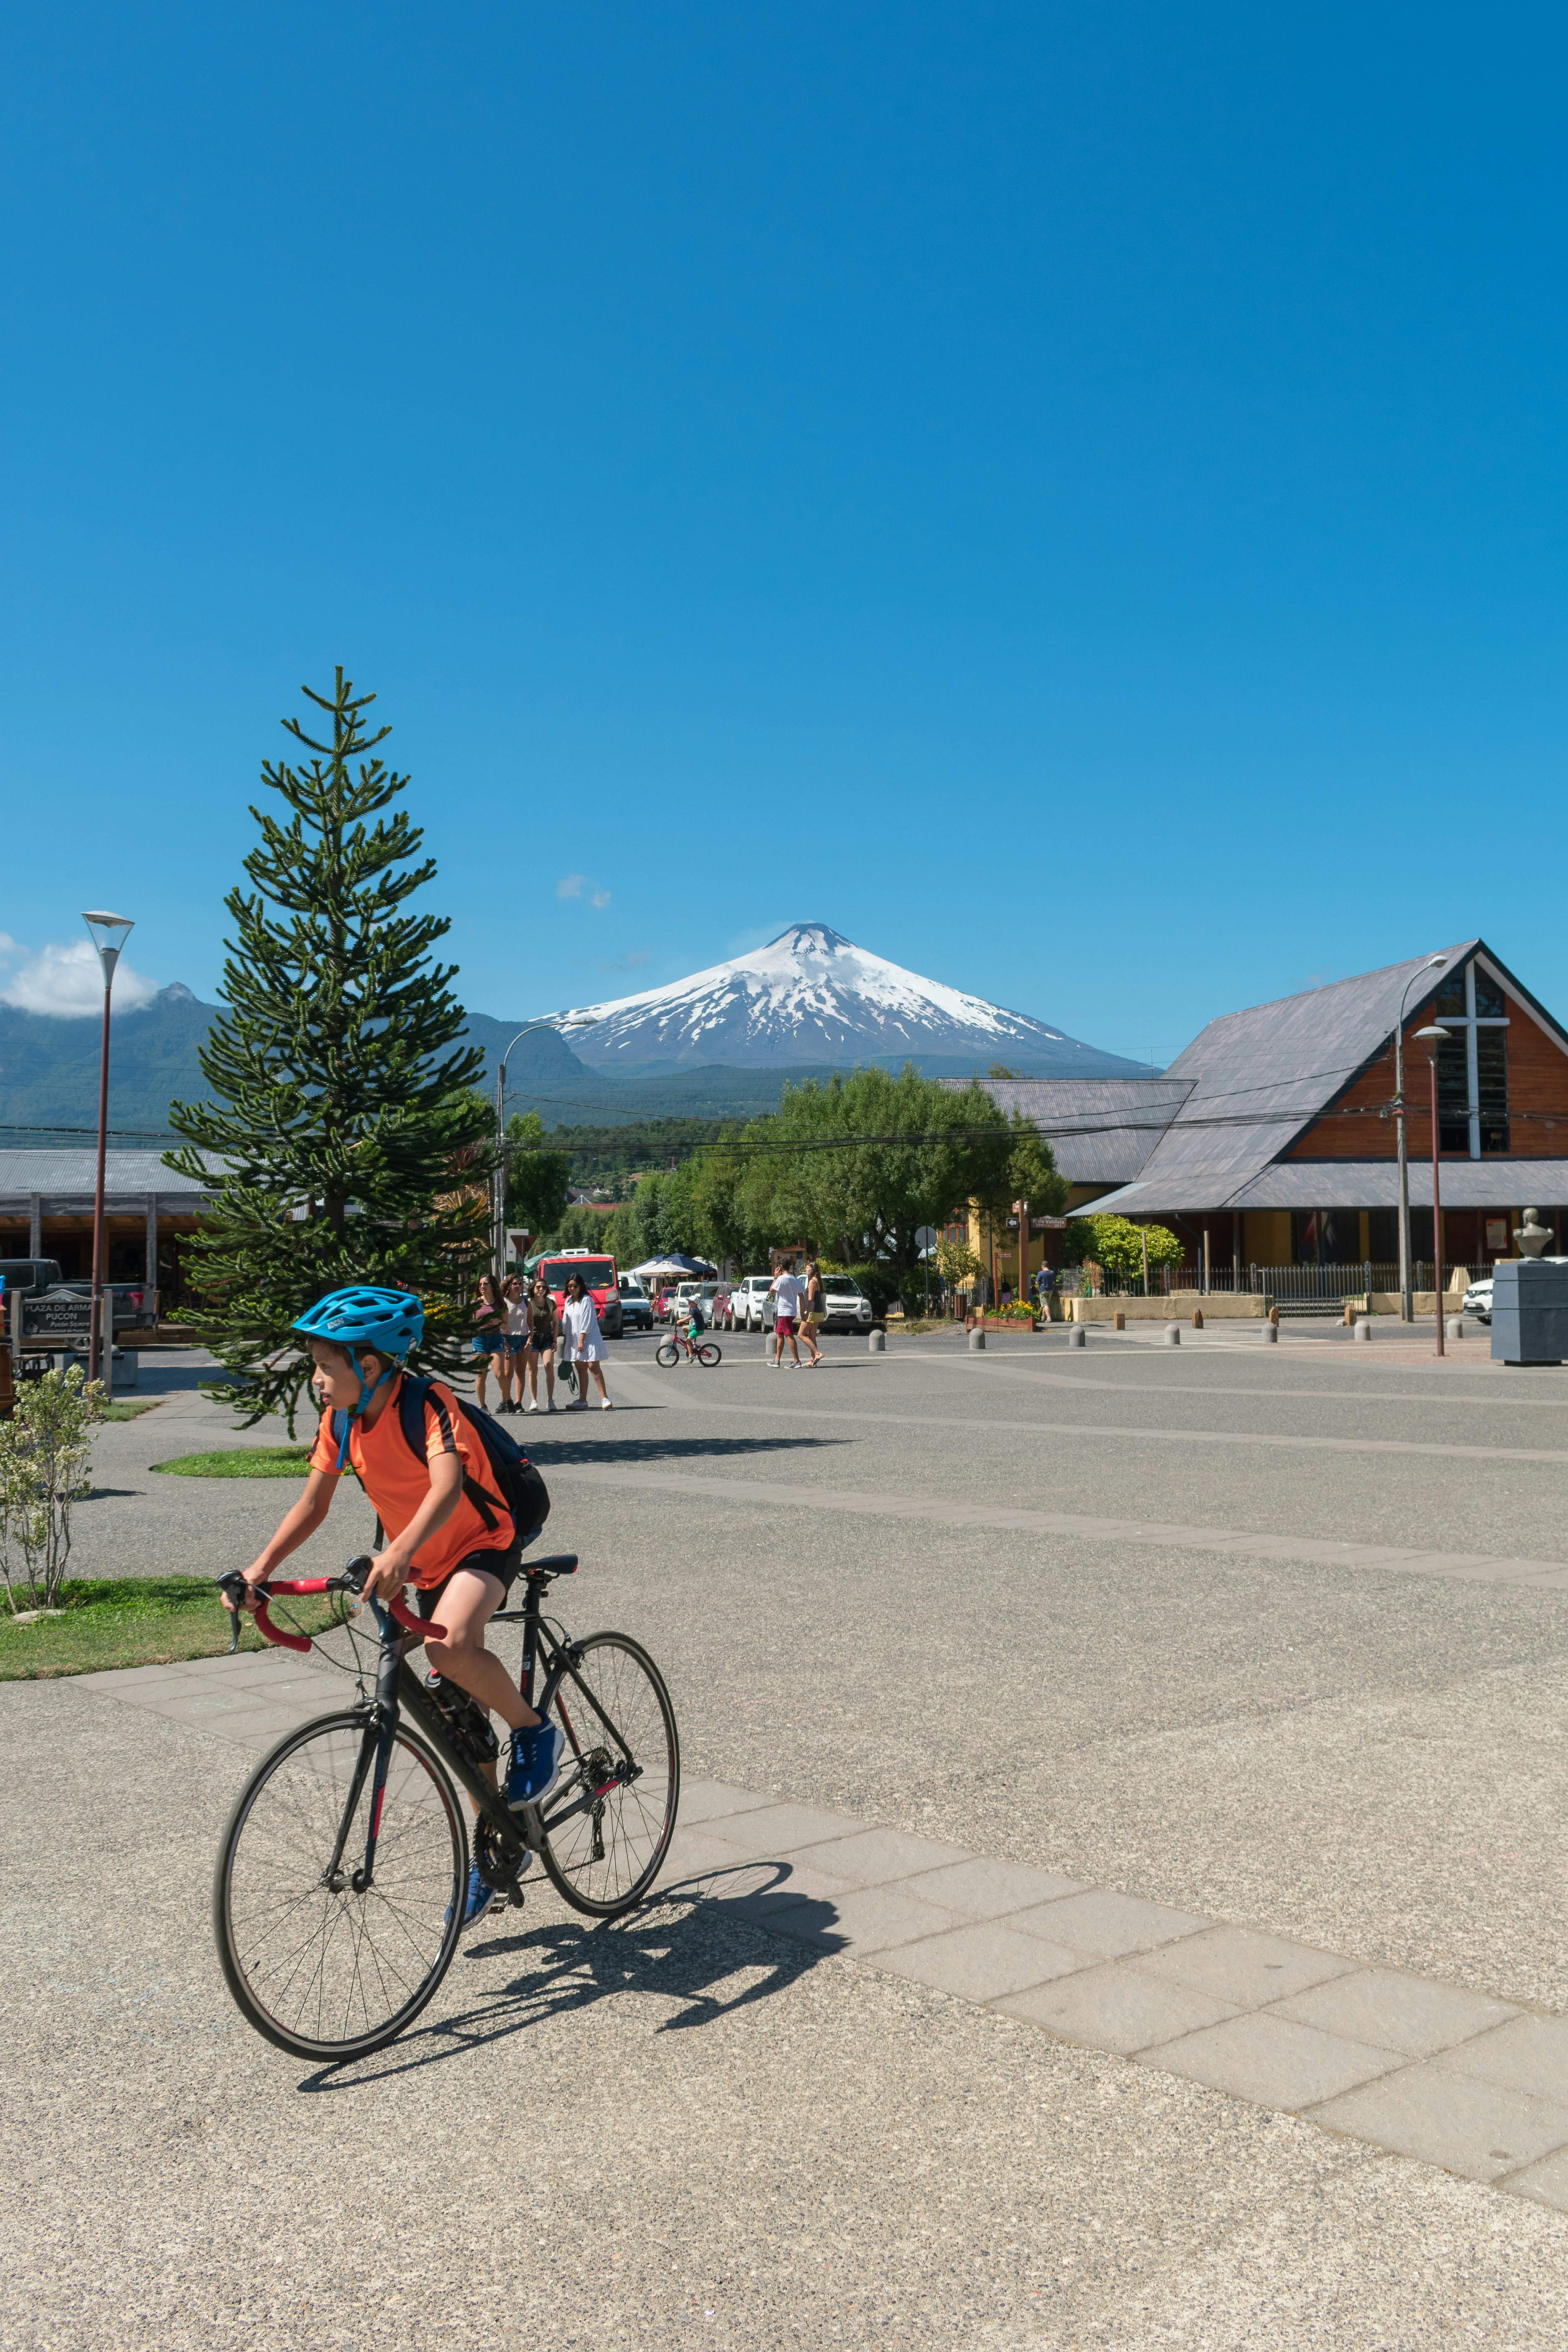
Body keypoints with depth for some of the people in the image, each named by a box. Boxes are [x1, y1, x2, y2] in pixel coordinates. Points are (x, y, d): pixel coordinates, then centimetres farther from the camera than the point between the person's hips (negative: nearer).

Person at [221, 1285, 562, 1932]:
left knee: (450, 1645, -37)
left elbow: (447, 1488, -43)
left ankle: (535, 1732, -10)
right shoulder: (340, 1422, -6)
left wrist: (399, 1552, -59)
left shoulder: (428, 1405, -27)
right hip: (428, 1565, 7)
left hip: (484, 1544, -7)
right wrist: (259, 1569, -13)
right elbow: (312, 1505, 0)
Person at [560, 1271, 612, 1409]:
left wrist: (581, 1341, -16)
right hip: (574, 1340, 7)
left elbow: (587, 1322, -13)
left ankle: (605, 1398, -13)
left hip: (590, 1339, -7)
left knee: (594, 1367, -13)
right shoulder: (568, 1302, 14)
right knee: (581, 1370, 9)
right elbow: (566, 1323, 16)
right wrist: (565, 1341, 11)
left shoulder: (586, 1300, -9)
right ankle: (582, 1401, 12)